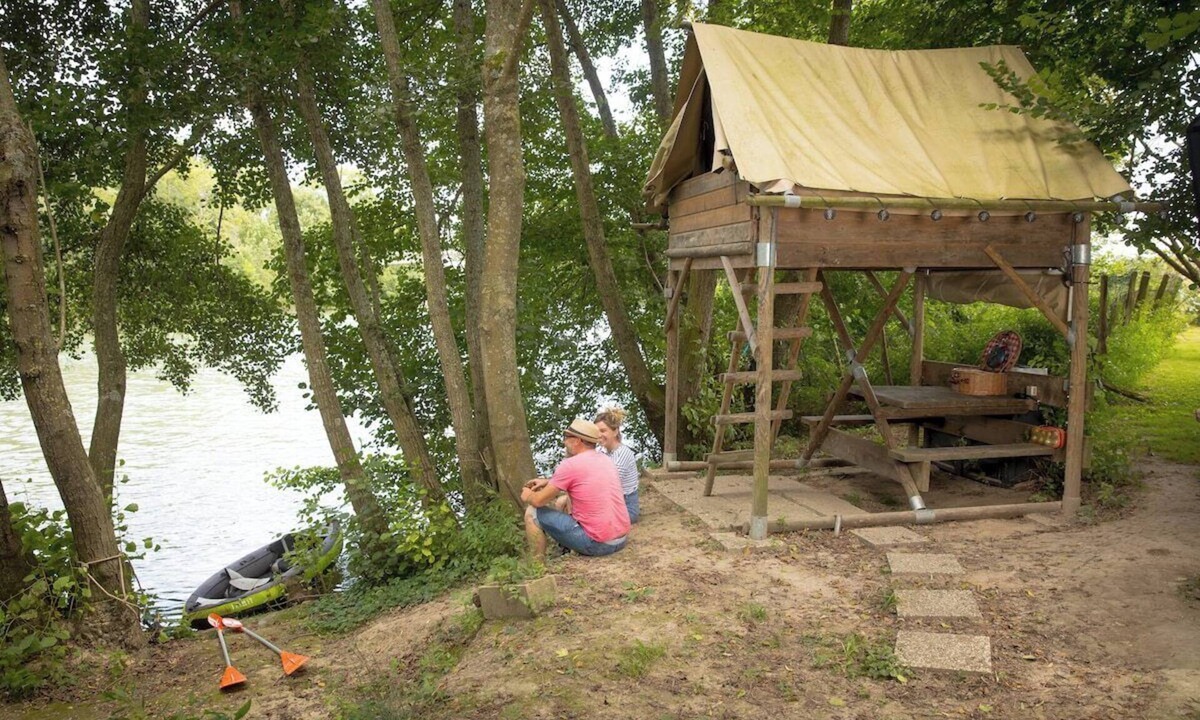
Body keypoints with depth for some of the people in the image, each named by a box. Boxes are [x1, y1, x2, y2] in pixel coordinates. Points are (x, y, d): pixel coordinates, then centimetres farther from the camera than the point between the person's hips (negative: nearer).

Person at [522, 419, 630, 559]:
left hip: (597, 543, -8)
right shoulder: (606, 460, 10)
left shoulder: (570, 464, -12)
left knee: (533, 513, 3)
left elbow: (539, 501, -4)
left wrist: (528, 496, 18)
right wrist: (548, 482, 27)